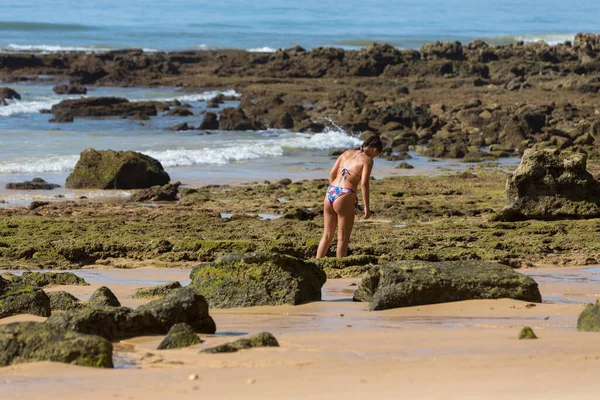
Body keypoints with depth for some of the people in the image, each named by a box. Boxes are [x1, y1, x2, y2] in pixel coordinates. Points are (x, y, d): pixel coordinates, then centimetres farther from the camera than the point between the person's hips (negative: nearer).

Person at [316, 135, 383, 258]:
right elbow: (364, 184, -13)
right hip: (345, 197, -6)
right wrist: (367, 207, -9)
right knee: (343, 239, 4)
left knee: (327, 235, 17)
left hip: (330, 193, 7)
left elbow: (332, 174, 15)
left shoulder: (347, 153, 14)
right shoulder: (367, 160, -5)